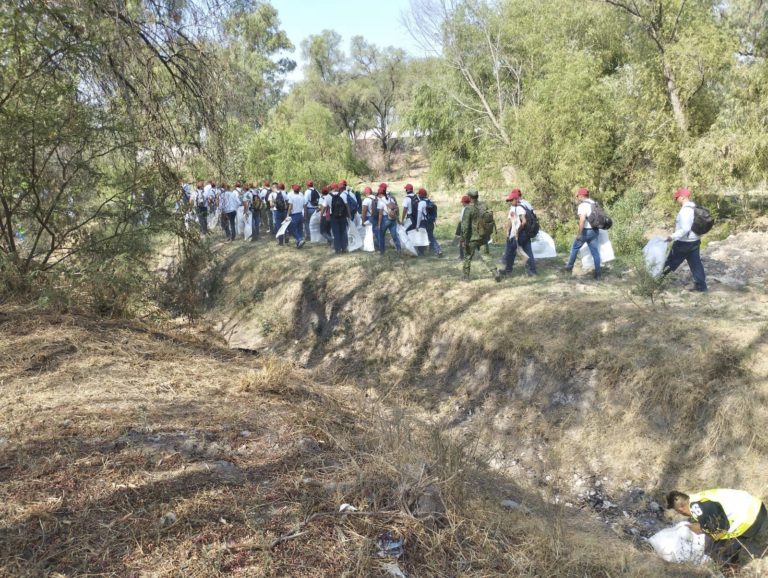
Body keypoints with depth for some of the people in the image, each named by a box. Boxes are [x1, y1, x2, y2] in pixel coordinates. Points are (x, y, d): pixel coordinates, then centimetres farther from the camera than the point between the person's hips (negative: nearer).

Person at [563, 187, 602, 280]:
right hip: (595, 231, 7)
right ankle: (598, 273, 5)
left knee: (575, 248, 12)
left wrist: (579, 233, -23)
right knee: (595, 252, 6)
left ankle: (569, 268, 21)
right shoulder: (594, 204, 12)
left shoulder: (582, 205, -14)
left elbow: (582, 219, -25)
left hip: (586, 231, -7)